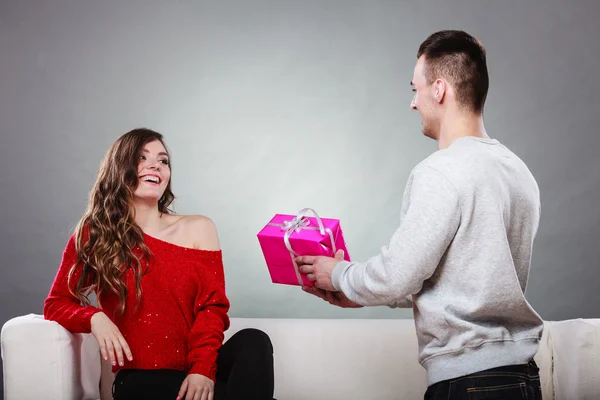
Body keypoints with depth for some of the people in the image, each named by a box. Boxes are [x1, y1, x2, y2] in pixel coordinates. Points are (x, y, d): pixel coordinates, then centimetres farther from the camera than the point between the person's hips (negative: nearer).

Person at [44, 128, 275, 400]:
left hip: (197, 371, 4)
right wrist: (95, 318, -11)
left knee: (252, 342, -32)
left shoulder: (198, 228, 11)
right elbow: (56, 303, 13)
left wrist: (203, 368, -16)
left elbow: (212, 305, 3)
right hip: (141, 377, -3)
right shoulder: (92, 236, 8)